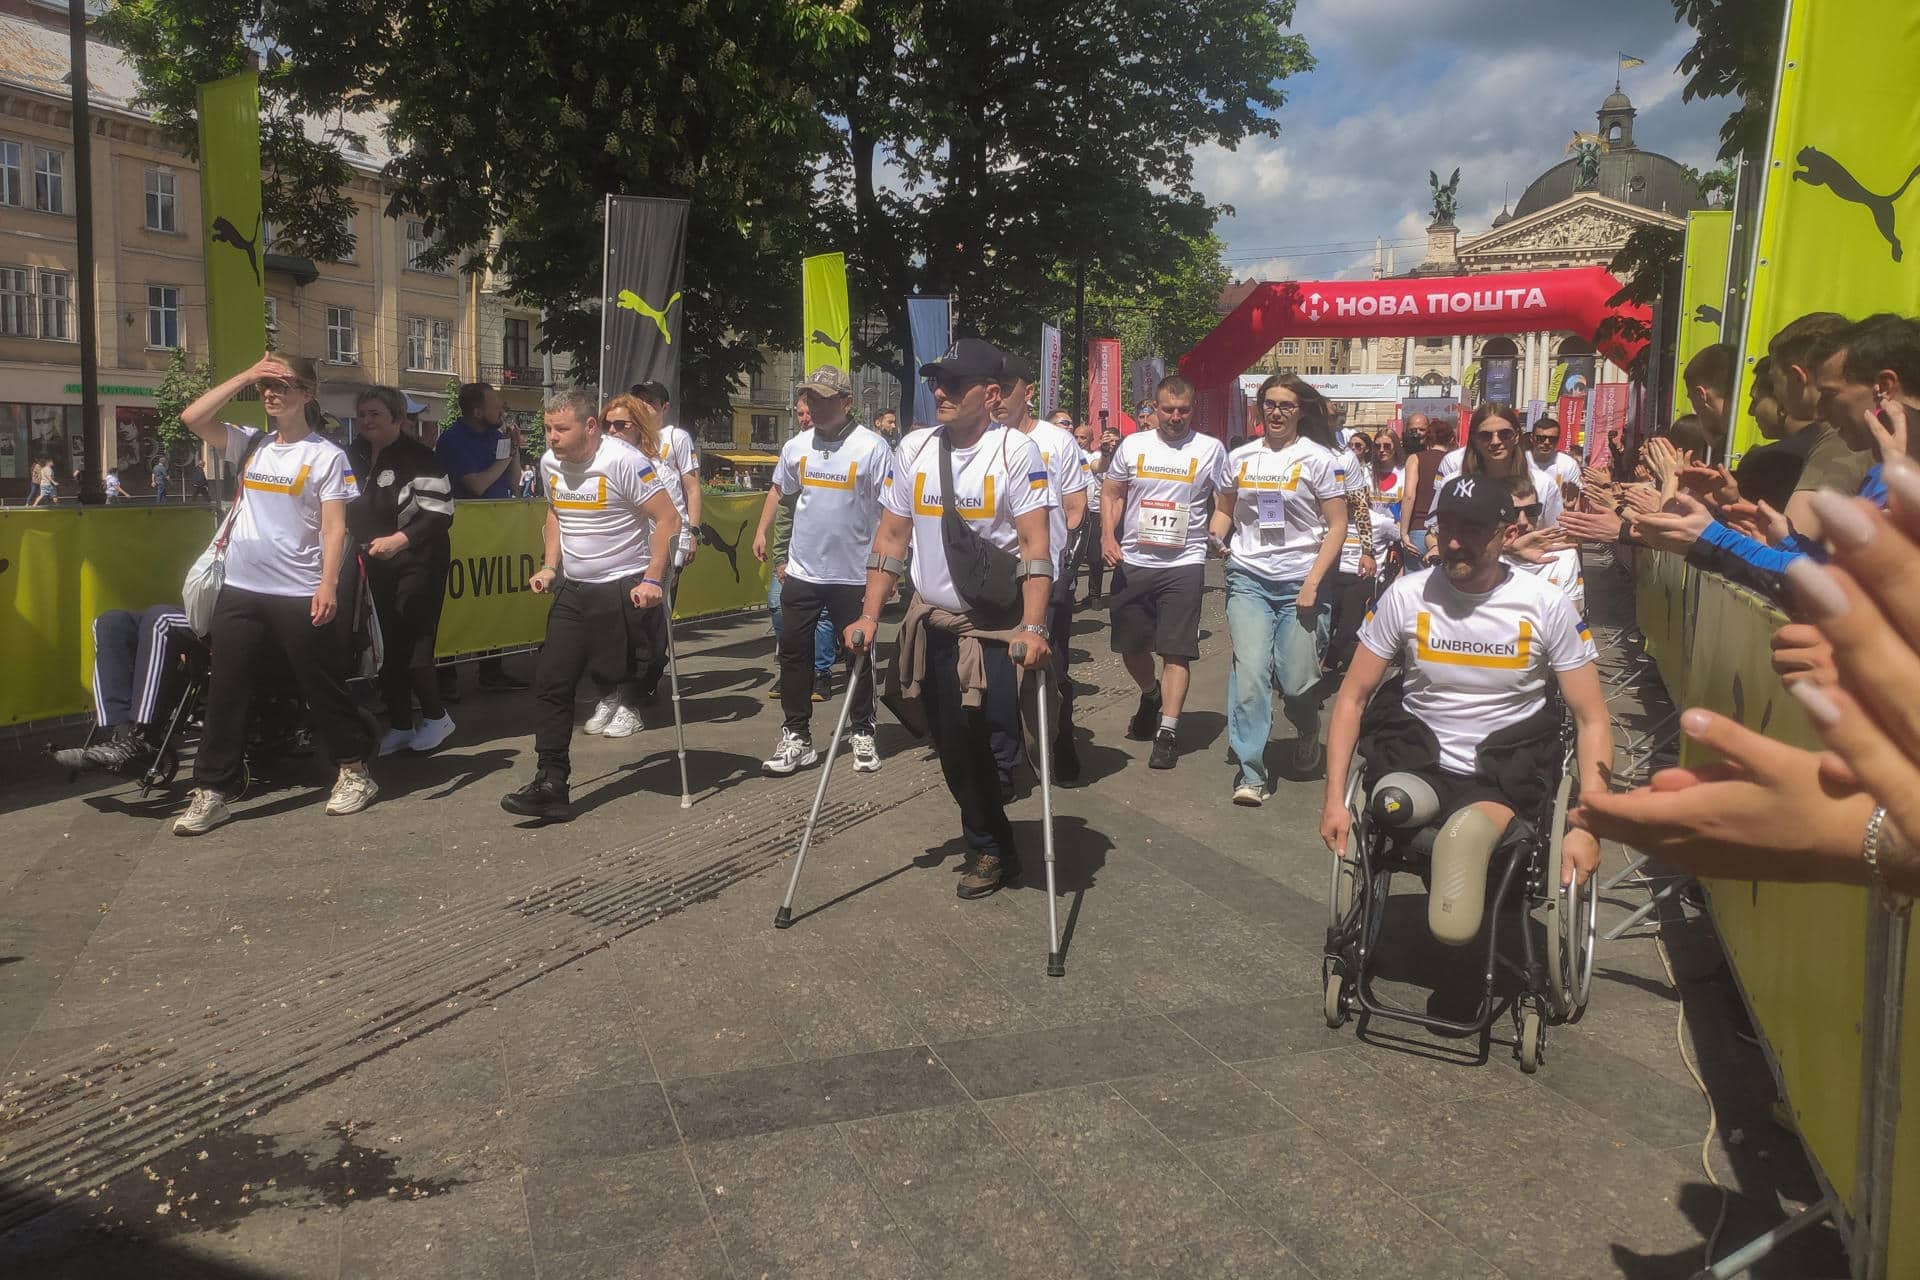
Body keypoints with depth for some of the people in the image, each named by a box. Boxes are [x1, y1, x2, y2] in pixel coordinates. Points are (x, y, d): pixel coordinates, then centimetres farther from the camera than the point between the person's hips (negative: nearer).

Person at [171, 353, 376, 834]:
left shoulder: (326, 456, -4)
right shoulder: (250, 445, 10)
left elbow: (334, 528, -8)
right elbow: (192, 417, 3)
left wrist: (328, 585, -18)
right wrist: (245, 376, 1)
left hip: (299, 595, -5)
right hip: (240, 591, 5)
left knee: (323, 689, 6)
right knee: (226, 693, 7)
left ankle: (355, 771, 22)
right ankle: (212, 792, 15)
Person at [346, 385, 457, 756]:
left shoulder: (418, 459, -12)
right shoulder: (353, 456, 10)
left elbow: (439, 514, -16)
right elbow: (349, 509, 24)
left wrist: (399, 539, -23)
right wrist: (360, 544, 9)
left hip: (416, 563, -7)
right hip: (375, 564, 7)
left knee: (411, 644, -9)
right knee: (385, 646, 8)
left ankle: (435, 716, 12)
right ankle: (400, 725, 19)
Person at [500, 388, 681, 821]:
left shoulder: (623, 461, -17)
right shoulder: (550, 463, 5)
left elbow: (668, 519, -16)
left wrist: (653, 578, -21)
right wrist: (550, 566, 10)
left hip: (624, 587, -7)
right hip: (573, 590, 7)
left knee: (621, 683, -4)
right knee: (551, 680, -1)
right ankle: (550, 785, 1)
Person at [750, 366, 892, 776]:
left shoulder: (872, 447, -11)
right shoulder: (796, 446, 4)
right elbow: (778, 489, 21)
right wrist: (761, 531, 14)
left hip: (854, 574, -4)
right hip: (802, 571, 4)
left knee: (857, 654, 9)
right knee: (793, 652, 5)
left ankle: (861, 733, 23)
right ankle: (796, 736, 15)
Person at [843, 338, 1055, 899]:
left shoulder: (1016, 451, -9)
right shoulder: (914, 448, 4)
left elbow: (1035, 545, -15)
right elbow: (892, 536, 9)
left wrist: (1032, 627, -24)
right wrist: (869, 616, 3)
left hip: (993, 625, -5)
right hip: (930, 618, 5)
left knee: (966, 737, -8)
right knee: (949, 743, 9)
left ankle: (989, 848, 17)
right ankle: (990, 844, 30)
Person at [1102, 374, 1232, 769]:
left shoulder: (1210, 450, 0)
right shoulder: (1133, 445, 5)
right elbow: (1112, 494, 12)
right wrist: (1108, 535, -3)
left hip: (1184, 563, -3)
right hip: (1133, 562, 3)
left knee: (1176, 651, -6)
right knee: (1130, 644, 14)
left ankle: (1168, 731, -2)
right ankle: (1151, 695, 42)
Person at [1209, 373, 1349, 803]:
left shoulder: (1319, 458, 0)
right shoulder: (1241, 457, 9)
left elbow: (1337, 526, -2)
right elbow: (1224, 510, 22)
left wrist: (1313, 583, -10)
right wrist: (1215, 536, -2)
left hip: (1300, 584, -2)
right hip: (1248, 578, 2)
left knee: (1296, 682, -2)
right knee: (1249, 671, -13)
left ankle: (1307, 736, 33)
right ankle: (1250, 771, -5)